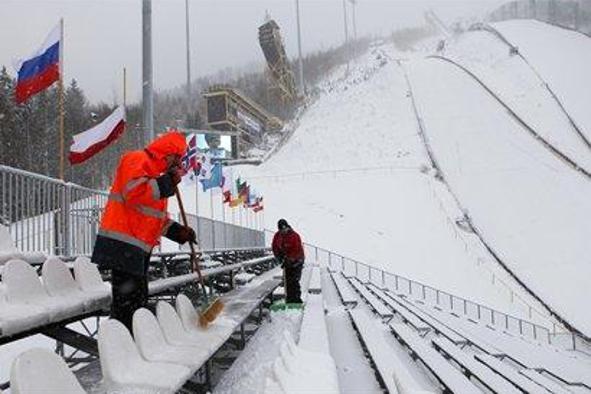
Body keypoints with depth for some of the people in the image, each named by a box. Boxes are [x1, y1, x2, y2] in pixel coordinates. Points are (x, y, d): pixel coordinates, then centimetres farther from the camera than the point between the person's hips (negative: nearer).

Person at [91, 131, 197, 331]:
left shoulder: (155, 172, 25)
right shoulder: (137, 160, -5)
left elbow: (156, 218, 27)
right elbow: (135, 191, -25)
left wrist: (179, 232, 16)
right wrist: (167, 183, -18)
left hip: (137, 248, 11)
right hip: (122, 244, -11)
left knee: (138, 299, 15)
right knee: (127, 301, -11)